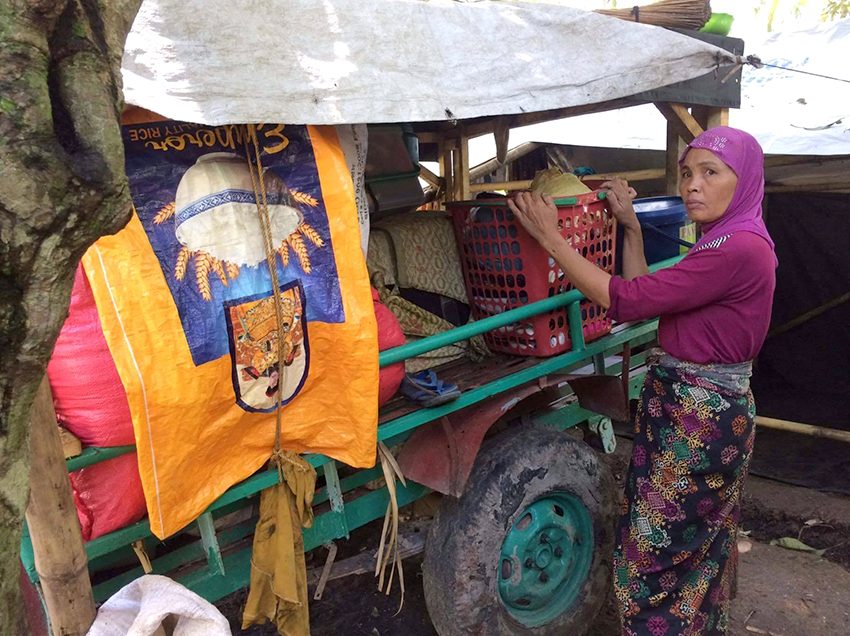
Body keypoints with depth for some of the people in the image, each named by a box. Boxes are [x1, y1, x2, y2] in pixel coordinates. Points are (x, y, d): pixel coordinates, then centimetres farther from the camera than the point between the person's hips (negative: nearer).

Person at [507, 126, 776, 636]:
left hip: (697, 417, -10)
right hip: (713, 409, 10)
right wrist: (630, 227, 8)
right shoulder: (730, 241, 10)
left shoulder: (739, 249, -23)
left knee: (653, 557, 4)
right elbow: (645, 296, 10)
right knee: (703, 544, 26)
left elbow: (624, 298, -25)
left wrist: (549, 236, -18)